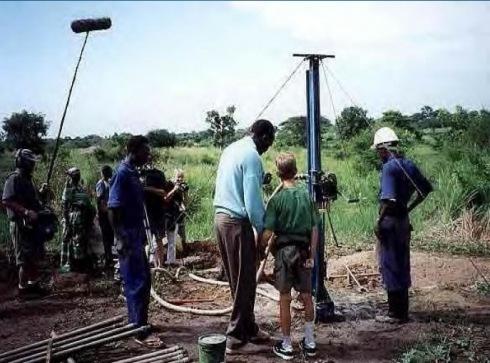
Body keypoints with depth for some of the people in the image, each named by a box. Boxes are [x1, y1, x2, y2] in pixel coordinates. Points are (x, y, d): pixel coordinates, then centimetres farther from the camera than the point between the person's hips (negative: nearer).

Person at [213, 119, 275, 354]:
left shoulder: (231, 149, 12)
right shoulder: (252, 157, -15)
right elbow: (252, 201, -19)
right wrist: (262, 229, -8)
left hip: (221, 217, 9)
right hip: (237, 222, -9)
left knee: (238, 280, 17)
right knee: (244, 282, 1)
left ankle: (249, 329, 29)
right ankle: (236, 339, 9)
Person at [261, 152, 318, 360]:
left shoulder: (277, 199, -11)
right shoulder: (307, 195, 0)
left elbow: (267, 233, -15)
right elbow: (314, 229, 1)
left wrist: (260, 249, 3)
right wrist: (312, 255, 6)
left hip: (284, 251, -3)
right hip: (304, 250, 4)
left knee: (285, 299, 6)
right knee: (306, 296, 14)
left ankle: (286, 346, 15)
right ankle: (309, 343, 23)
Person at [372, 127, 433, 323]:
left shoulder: (389, 167, -17)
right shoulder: (409, 165, 8)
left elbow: (389, 199, -26)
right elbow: (426, 188, 16)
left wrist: (379, 222, -17)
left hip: (390, 221, -8)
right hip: (404, 220, 8)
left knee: (389, 266, 1)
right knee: (402, 265, 15)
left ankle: (396, 314, 9)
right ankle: (403, 310, 25)